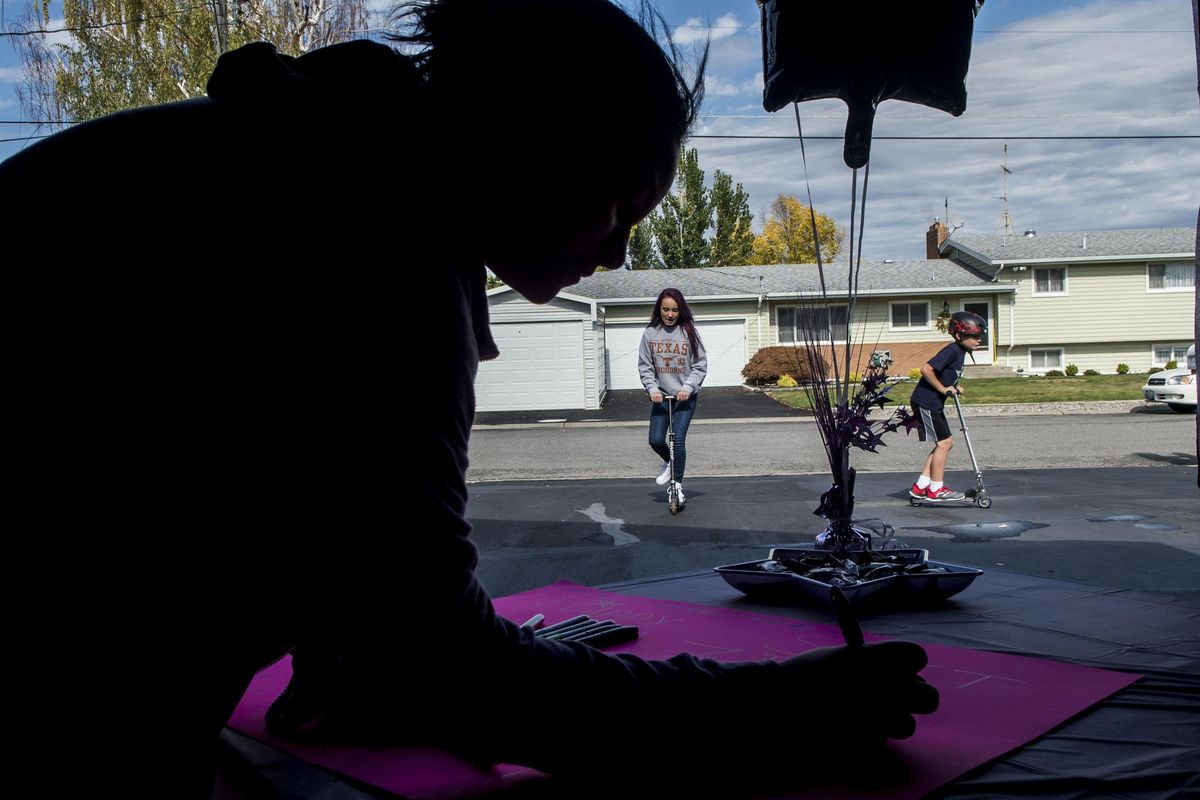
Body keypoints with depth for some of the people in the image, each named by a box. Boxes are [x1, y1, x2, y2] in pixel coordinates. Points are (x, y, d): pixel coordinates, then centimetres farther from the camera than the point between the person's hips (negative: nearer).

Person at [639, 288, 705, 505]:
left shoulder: (689, 332, -5)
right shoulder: (650, 333, -1)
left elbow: (700, 366, -3)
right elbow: (644, 366, 2)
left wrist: (688, 387, -16)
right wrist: (652, 388, -13)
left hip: (686, 397, -2)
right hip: (660, 396, 2)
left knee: (679, 440, -8)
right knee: (656, 440, -2)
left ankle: (678, 484, 8)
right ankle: (669, 462, 31)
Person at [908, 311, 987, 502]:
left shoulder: (960, 352, 12)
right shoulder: (952, 350, -18)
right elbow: (926, 369, -27)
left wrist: (954, 389, 4)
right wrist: (943, 389, -19)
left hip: (934, 404, 10)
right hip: (926, 402, -10)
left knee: (946, 443, 12)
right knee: (944, 442, -5)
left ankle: (920, 486, 15)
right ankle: (936, 489, 3)